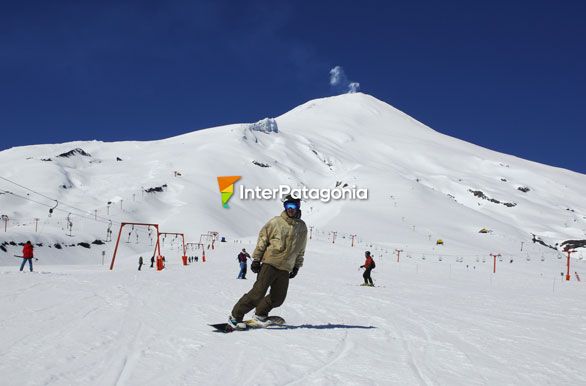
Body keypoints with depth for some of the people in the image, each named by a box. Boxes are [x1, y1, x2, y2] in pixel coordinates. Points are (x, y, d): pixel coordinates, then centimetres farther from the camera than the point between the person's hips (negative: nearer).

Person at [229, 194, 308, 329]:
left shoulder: (302, 227, 10)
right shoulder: (275, 222, -4)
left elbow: (301, 250, 19)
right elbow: (262, 240, 0)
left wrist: (297, 267, 17)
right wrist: (256, 259, -4)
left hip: (285, 269, 5)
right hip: (270, 264, -5)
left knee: (278, 298, 4)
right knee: (258, 293, -12)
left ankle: (260, 314, 30)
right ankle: (235, 316, -1)